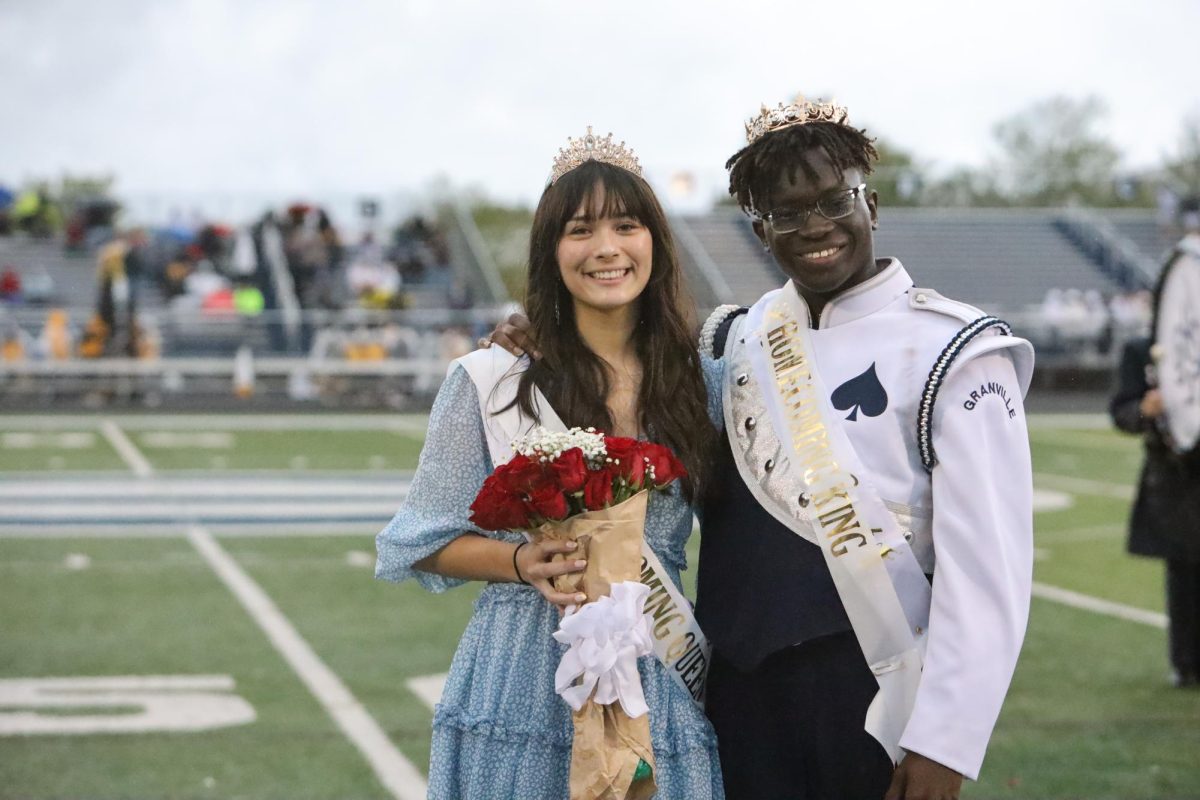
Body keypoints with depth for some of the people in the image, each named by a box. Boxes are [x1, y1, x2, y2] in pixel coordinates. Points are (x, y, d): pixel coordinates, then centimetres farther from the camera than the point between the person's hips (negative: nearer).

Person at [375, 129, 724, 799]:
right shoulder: (491, 380, -3)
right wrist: (521, 562, -15)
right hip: (527, 680, -2)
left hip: (662, 683, 2)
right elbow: (426, 542, 1)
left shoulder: (694, 380, 5)